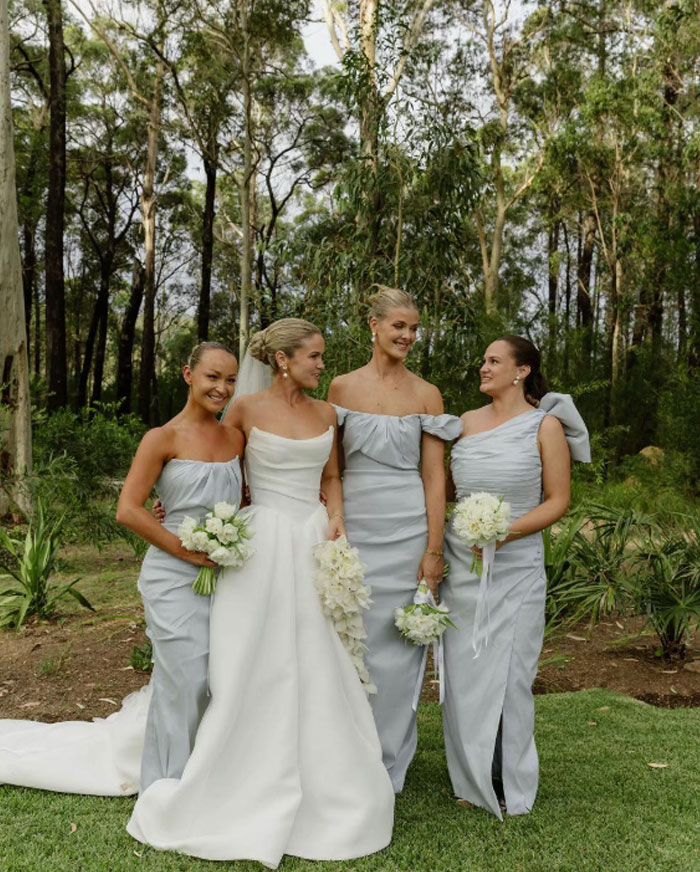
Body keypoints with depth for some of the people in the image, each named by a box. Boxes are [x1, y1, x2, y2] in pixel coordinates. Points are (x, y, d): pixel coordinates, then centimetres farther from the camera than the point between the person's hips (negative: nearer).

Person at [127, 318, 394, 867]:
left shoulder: (326, 414, 9)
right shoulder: (247, 409, -3)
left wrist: (336, 518, 1)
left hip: (314, 544, 4)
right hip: (262, 541, -4)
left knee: (321, 672, 7)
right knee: (254, 672, 1)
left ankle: (324, 791, 24)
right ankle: (245, 793, 19)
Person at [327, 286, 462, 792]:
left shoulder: (426, 395, 2)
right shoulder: (342, 387, 5)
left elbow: (434, 476, -1)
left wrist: (435, 549, -7)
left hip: (407, 531, -1)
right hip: (353, 525, 1)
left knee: (397, 647, 5)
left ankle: (388, 769, 23)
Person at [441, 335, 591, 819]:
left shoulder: (545, 425, -4)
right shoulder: (467, 422, 7)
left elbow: (558, 501, -6)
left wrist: (505, 532, -17)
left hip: (514, 566, -4)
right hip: (460, 562, 4)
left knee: (506, 674, 3)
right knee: (463, 673, 9)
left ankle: (509, 785, 22)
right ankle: (473, 781, 26)